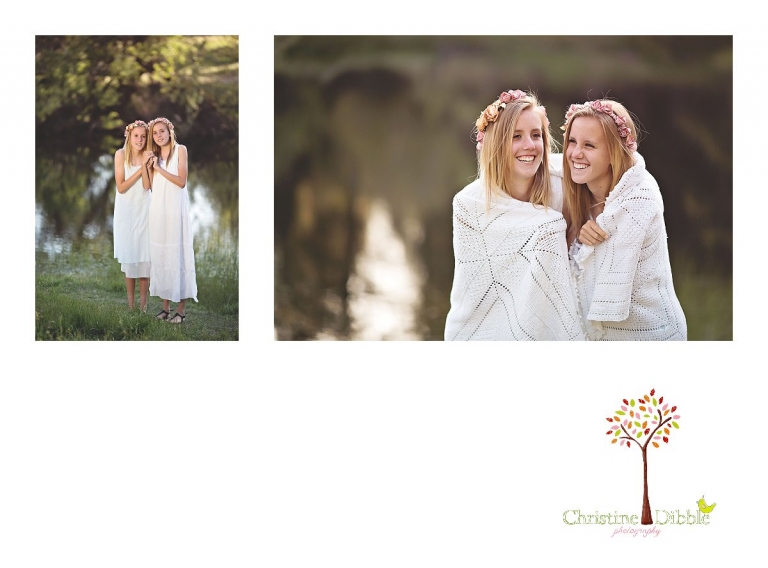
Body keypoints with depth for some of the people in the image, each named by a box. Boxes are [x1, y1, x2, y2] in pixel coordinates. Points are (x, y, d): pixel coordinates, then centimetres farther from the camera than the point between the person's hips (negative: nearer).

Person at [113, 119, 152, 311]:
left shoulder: (148, 156, -4)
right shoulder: (121, 154, -8)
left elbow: (147, 186, -13)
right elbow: (121, 187, -12)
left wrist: (145, 165, -23)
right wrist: (140, 170, -17)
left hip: (144, 210, 1)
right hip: (126, 211, -1)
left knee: (144, 258, -2)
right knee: (129, 258, 4)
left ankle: (143, 306, 4)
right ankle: (131, 305, 11)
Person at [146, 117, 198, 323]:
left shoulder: (180, 150, -2)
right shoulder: (155, 154, 13)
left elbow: (181, 182, -10)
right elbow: (152, 186, 13)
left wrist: (160, 169, -13)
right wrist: (150, 168, 1)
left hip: (175, 208, -6)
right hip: (158, 209, 6)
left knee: (177, 253, -6)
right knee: (160, 254, 5)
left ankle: (181, 309, -3)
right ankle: (166, 306, 11)